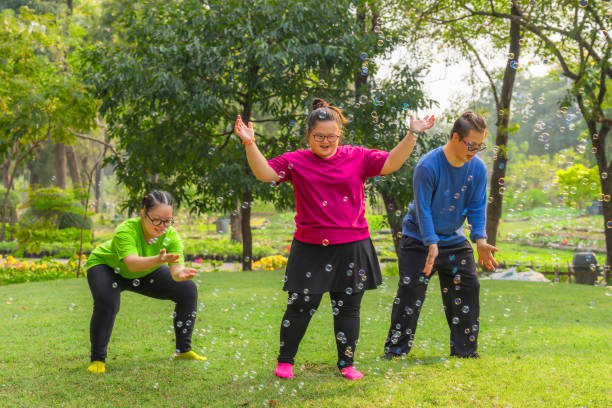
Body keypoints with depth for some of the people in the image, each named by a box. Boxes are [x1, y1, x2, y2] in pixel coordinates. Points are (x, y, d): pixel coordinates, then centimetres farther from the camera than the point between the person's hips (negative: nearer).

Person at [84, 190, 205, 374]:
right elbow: (132, 263, -55)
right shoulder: (126, 230, -39)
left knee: (188, 290, -4)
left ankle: (183, 351, 10)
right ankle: (97, 360, -18)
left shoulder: (170, 235, -27)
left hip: (145, 272, 5)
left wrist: (182, 273, -61)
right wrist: (160, 259, -72)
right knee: (107, 302, -35)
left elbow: (176, 270, -37)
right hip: (105, 266, -5)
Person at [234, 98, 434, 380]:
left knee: (348, 308, 8)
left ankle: (346, 364, 21)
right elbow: (264, 173, -8)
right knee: (300, 306, 2)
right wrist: (250, 144, -21)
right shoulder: (296, 161, 2)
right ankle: (285, 362, 20)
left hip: (351, 248, 1)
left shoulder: (357, 157, 5)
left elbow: (390, 163, 0)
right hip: (310, 248, -1)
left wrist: (412, 135, -10)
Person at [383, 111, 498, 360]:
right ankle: (396, 349, 2)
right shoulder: (428, 167, -23)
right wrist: (432, 245, -29)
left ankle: (465, 350, 17)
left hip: (454, 240, 5)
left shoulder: (477, 168, -7)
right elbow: (422, 208, -22)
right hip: (419, 240, -5)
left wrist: (480, 240, -16)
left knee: (467, 290, 4)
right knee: (410, 294, -9)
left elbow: (477, 207, -2)